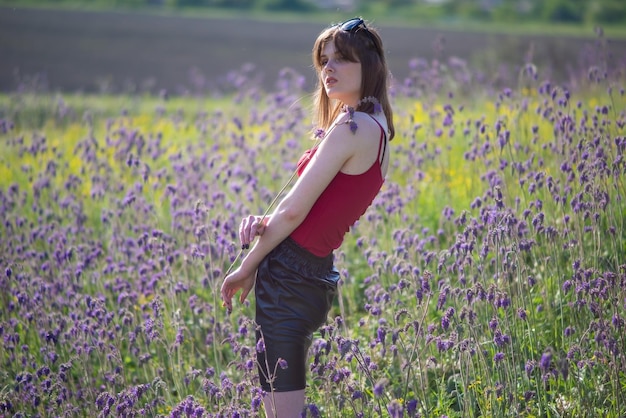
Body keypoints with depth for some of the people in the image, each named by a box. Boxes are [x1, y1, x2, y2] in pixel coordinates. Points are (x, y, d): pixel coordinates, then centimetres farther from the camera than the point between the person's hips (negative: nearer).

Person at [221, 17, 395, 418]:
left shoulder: (351, 126, -16)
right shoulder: (378, 130, 13)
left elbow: (294, 210, -15)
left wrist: (247, 268, -3)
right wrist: (265, 222, -4)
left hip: (290, 274, -10)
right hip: (317, 275, 10)